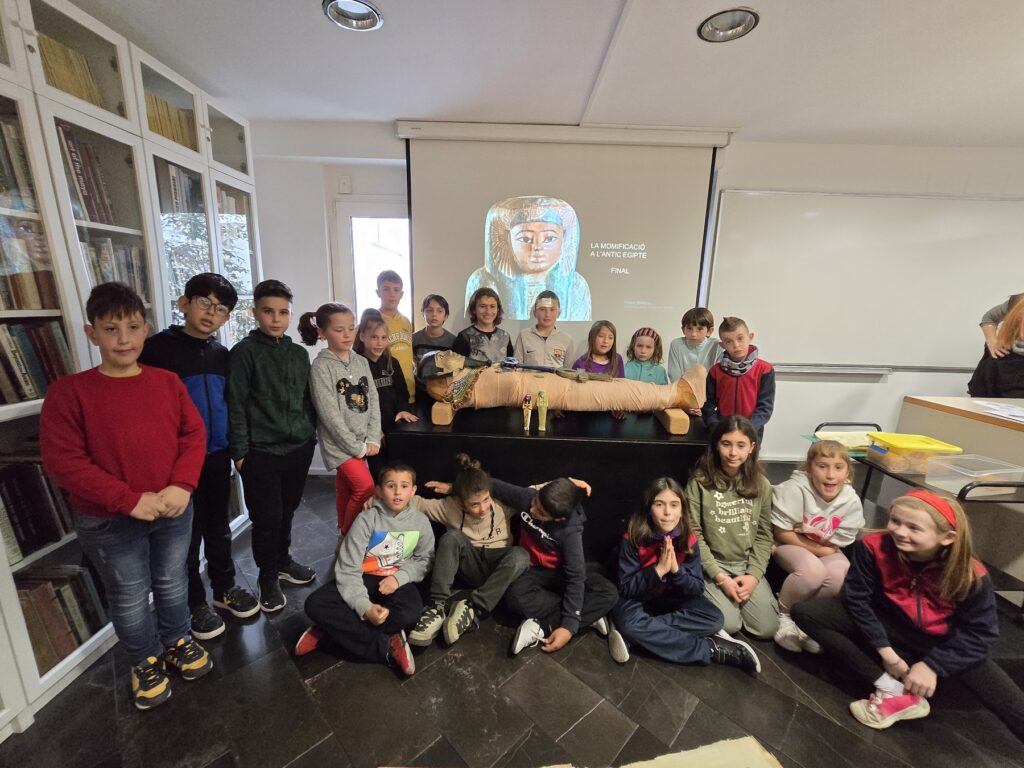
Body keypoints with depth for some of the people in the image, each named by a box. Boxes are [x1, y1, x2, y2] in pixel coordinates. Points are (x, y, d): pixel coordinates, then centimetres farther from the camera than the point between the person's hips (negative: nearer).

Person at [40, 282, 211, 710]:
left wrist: (181, 486, -16)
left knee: (172, 584, 20)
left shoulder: (168, 382, -1)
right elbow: (62, 461, -14)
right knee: (129, 598, 16)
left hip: (173, 511, 3)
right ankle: (146, 662, 40)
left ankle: (177, 642, 45)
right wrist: (130, 500, -21)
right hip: (108, 522, -2)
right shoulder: (69, 392, -11)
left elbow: (194, 435, -2)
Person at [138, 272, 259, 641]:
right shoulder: (157, 348, -9)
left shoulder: (221, 353, 6)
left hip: (218, 455, 4)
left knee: (219, 526, 18)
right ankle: (194, 603, 29)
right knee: (187, 532, 10)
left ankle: (225, 587, 36)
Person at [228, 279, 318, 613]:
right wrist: (240, 451, -9)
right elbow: (236, 405, -8)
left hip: (300, 448, 4)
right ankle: (268, 577, 28)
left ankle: (283, 562, 41)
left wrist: (311, 435, 12)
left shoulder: (299, 353, 8)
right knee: (267, 517, 7)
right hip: (261, 453, -4)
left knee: (287, 511, 19)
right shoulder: (244, 352, -7)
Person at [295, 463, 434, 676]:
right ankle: (386, 646, -23)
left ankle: (334, 629, -15)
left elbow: (423, 559, 5)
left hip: (397, 581, 0)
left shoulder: (421, 521, -6)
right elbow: (348, 569, -16)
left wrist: (399, 577, -15)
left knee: (410, 614, -33)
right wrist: (364, 607, -30)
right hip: (364, 578, 0)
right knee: (315, 604, -25)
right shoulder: (367, 519, -14)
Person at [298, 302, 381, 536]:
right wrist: (357, 446, -14)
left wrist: (372, 439, -5)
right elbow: (329, 414, -16)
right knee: (365, 487, -9)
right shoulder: (321, 366, -13)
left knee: (346, 488, 16)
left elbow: (373, 401, 4)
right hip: (340, 443, -5)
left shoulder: (361, 361, 4)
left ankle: (346, 533, 33)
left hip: (364, 440, 5)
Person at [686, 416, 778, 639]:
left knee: (767, 628, -9)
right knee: (728, 625, -18)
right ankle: (710, 592, 13)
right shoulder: (699, 482, -13)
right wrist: (720, 577, -15)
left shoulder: (761, 484, -1)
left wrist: (754, 575, -10)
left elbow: (764, 535, 2)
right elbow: (694, 535, -11)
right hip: (711, 564, -3)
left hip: (747, 564, 3)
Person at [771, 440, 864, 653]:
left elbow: (835, 544, -6)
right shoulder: (795, 488, -28)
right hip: (789, 544, -4)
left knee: (841, 574, -28)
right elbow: (782, 533, -18)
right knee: (812, 570, -33)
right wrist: (818, 549, -16)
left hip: (825, 549, 4)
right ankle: (783, 613, -4)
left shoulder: (852, 501, -17)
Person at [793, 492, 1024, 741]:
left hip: (939, 643, 1)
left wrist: (933, 665, -17)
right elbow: (856, 597, -16)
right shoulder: (874, 546, -23)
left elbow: (980, 632, -11)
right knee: (806, 612, -22)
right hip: (885, 626, 0)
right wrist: (885, 651, -20)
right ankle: (893, 692, -20)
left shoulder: (971, 575, -19)